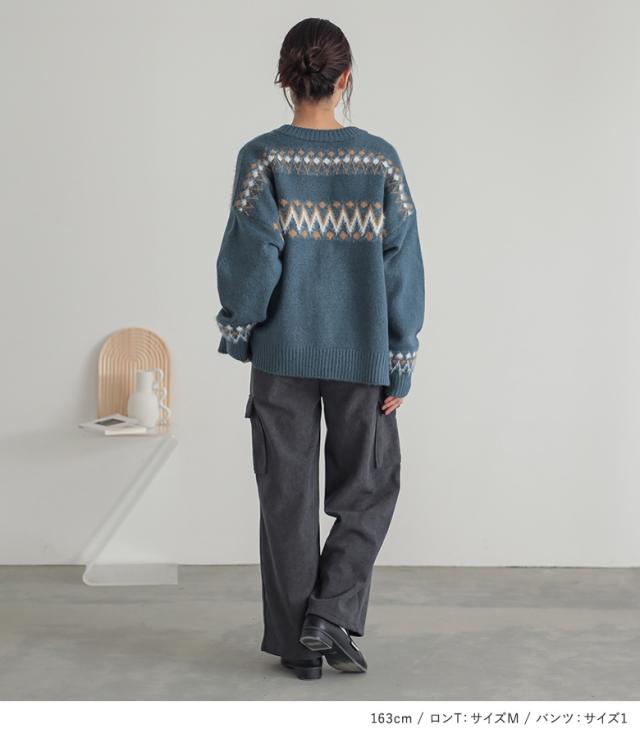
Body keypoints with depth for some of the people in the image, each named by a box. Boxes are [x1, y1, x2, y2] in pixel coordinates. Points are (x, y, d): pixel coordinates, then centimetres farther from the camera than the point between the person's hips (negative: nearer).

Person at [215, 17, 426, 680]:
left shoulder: (262, 159, -8)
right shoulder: (380, 160, -4)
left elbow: (251, 258, -10)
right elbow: (401, 264, -4)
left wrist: (237, 330, 7)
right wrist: (399, 367, 2)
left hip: (283, 353, 0)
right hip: (361, 356, 0)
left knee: (288, 498, 10)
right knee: (369, 488, 16)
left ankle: (297, 642, 17)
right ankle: (329, 615, 4)